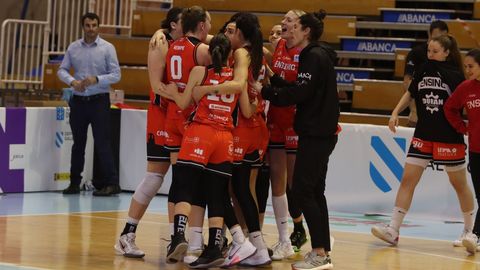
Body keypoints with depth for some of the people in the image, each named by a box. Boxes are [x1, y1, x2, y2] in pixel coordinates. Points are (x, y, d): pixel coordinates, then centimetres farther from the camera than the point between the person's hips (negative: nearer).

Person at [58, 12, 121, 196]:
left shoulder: (107, 48, -3)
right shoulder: (73, 48, 6)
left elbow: (116, 75, -5)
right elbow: (62, 70, 6)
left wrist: (96, 79, -20)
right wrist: (72, 81, -14)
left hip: (99, 100, -3)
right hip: (78, 101, 3)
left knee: (102, 143, -7)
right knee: (78, 143, 10)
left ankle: (111, 183, -6)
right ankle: (74, 183, 19)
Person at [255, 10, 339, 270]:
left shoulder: (314, 57, -13)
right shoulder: (315, 56, 16)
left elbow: (300, 93, -20)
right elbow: (301, 89, 14)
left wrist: (265, 92, -13)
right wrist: (272, 79, 12)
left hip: (315, 134, -10)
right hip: (319, 133, 10)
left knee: (302, 190, -9)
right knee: (314, 192, 12)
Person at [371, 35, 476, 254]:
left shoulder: (455, 76, -8)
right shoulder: (422, 71, 5)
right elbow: (410, 94, 18)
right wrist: (395, 113, 7)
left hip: (449, 138, -4)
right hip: (423, 135, 4)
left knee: (459, 184, 8)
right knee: (407, 180, -4)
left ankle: (470, 230, 26)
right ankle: (393, 230, -6)